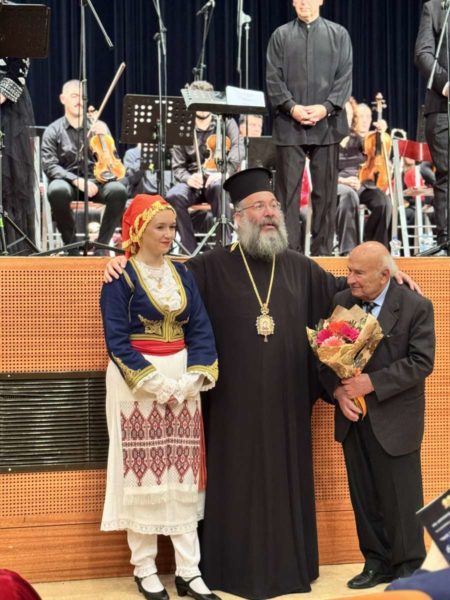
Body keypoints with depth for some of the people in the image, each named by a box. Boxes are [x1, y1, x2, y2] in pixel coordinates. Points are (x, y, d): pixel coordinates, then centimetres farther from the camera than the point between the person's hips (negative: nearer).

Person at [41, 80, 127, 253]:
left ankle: (102, 243, -16)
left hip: (96, 181, 2)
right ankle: (71, 244, -16)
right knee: (57, 191, -37)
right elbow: (50, 167, -6)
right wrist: (77, 180, -22)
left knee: (118, 190, -31)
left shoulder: (99, 126, 12)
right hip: (67, 181, -1)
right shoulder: (53, 131, 6)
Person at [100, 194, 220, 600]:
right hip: (135, 384, -5)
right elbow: (117, 341, -12)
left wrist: (190, 381, -9)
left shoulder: (182, 274, 9)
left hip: (182, 382, 5)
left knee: (184, 475, 5)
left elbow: (200, 330, 5)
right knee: (142, 474, 0)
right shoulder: (120, 278, -7)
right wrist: (158, 384, -17)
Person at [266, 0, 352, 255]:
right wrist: (291, 107, -11)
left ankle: (322, 250, 11)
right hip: (289, 124, 0)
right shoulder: (281, 35, 9)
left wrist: (326, 107, -11)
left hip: (327, 124, 0)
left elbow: (345, 77, 3)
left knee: (326, 190, 3)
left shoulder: (339, 34, 9)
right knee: (288, 189, -1)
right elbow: (274, 78, 3)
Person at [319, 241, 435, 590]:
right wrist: (338, 391, -12)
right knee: (364, 496, 12)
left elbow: (421, 362, -14)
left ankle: (408, 567, 21)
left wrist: (371, 383, -20)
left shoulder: (416, 307, -9)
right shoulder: (341, 302, 3)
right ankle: (376, 562, 26)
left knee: (400, 498, 5)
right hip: (353, 417, 4)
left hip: (394, 420, -4)